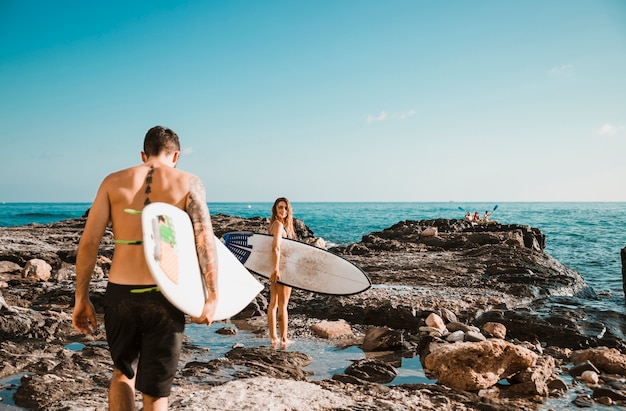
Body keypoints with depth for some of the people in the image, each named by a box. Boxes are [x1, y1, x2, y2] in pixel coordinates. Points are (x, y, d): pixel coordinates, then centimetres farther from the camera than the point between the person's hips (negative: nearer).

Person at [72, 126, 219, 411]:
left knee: (123, 372, 27)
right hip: (163, 299, -2)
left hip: (119, 294, 2)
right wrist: (212, 297, -6)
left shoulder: (113, 181, 8)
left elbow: (88, 242, 2)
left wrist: (81, 298, 8)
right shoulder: (188, 183, 2)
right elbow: (206, 242, -9)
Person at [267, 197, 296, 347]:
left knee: (273, 303, 12)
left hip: (276, 268, 9)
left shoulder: (276, 224, 13)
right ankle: (284, 339, 8)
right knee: (282, 305, -1)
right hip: (282, 268, -9)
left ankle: (273, 337, 21)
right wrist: (276, 269, -31)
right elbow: (275, 248, -25)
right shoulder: (278, 225, -15)